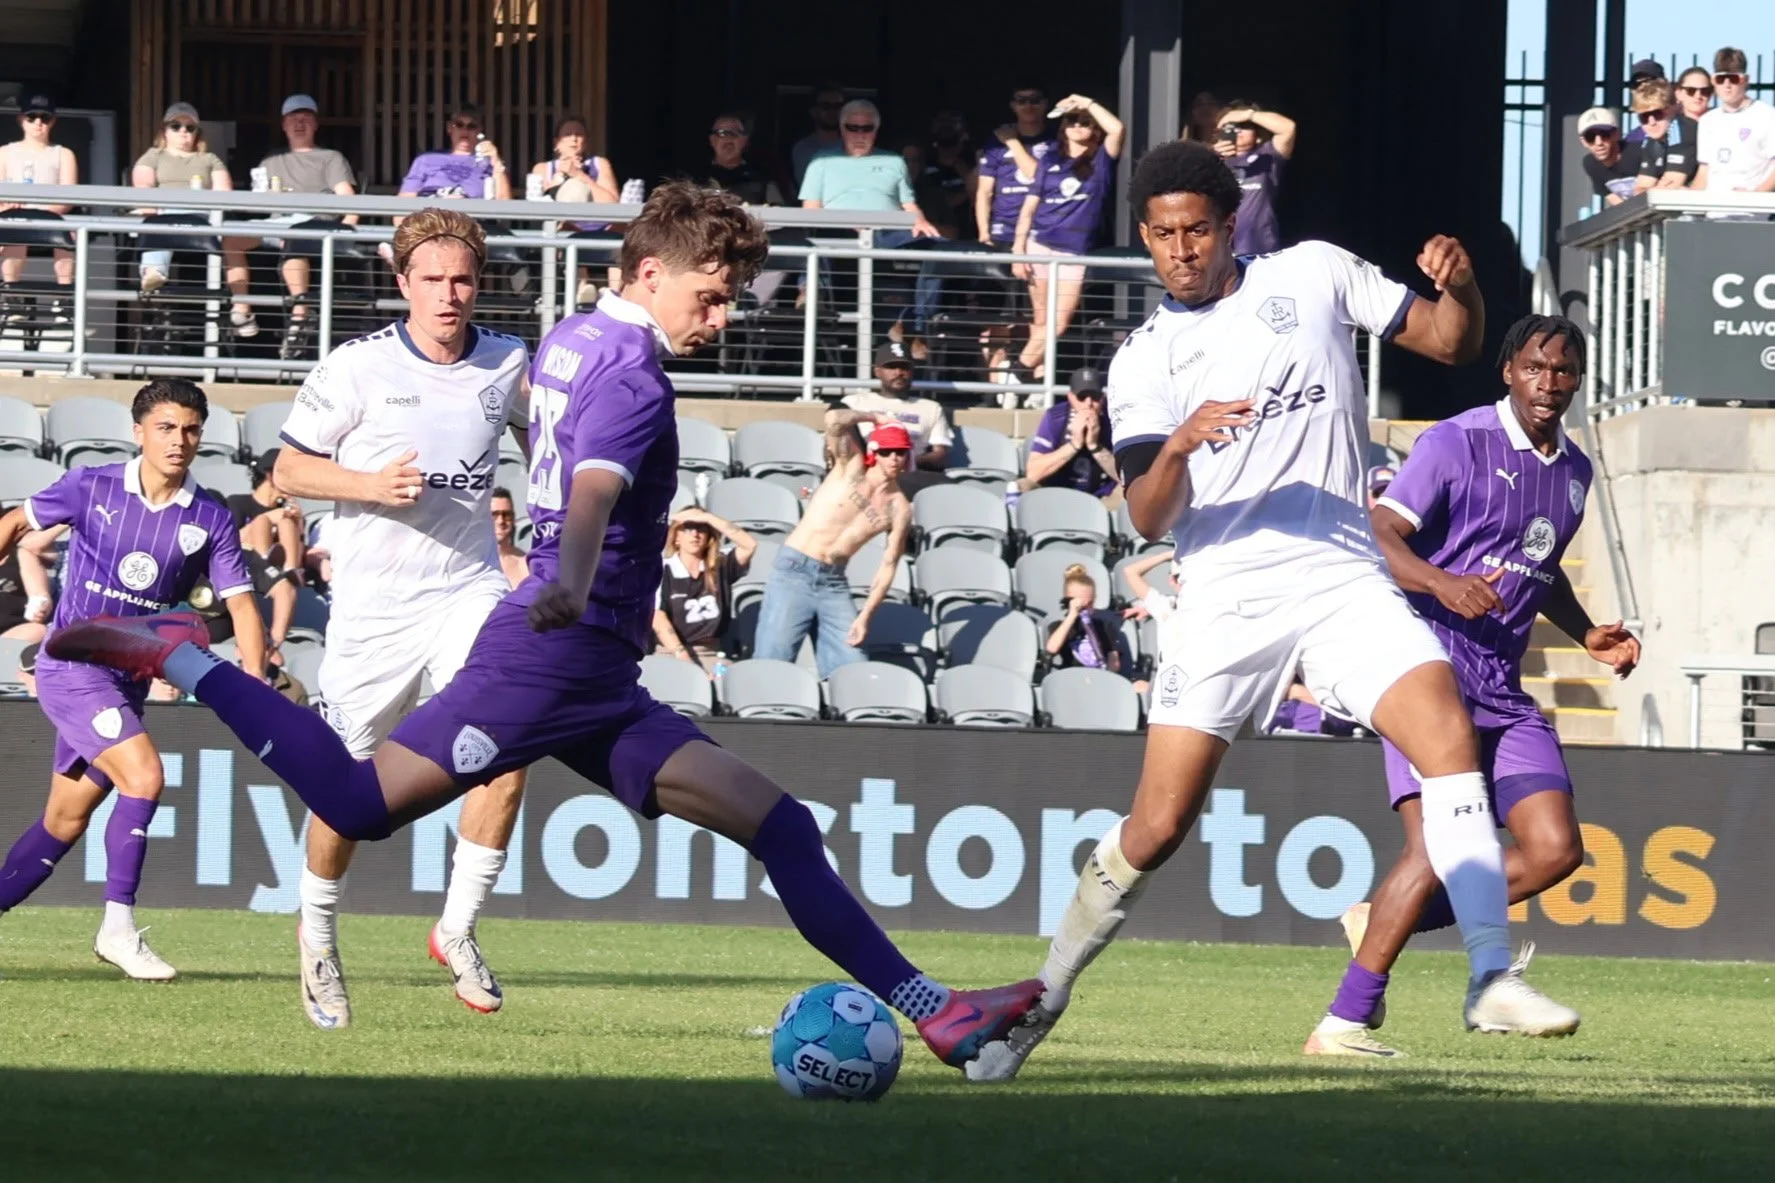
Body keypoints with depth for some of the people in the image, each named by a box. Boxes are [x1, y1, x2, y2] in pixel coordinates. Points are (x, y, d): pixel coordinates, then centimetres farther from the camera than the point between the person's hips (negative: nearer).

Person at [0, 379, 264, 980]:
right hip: (71, 667, -5)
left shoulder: (209, 520, -1)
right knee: (143, 776, -21)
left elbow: (241, 602, -4)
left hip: (128, 682, 5)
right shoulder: (91, 489, -7)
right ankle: (118, 926, -14)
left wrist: (253, 686, -17)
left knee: (64, 823, 9)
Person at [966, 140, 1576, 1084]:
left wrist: (1459, 287, -10)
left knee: (1449, 735, -22)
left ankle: (1492, 979, -22)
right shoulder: (1144, 360, 6)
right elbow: (1148, 519, -5)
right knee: (1157, 827, -5)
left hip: (1342, 580, 1)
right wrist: (1176, 449, -26)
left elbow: (1450, 342, 13)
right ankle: (1045, 994, 14)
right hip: (1224, 603, -1)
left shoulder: (1313, 275, 9)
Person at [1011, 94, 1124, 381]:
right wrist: (1018, 249, 1)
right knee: (1041, 322, 3)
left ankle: (1022, 368, -1)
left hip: (1075, 252, -1)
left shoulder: (1101, 161, 4)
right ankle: (1037, 377, 6)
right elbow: (1029, 207, 9)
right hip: (1040, 246, 2)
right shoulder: (1051, 161, 9)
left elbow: (1116, 128, -15)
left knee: (1058, 325, -8)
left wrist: (1087, 103, -6)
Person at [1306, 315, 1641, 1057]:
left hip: (1504, 690, 7)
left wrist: (1587, 635, 16)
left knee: (1554, 850, -5)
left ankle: (1380, 920, 10)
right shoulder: (1457, 443, -6)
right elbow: (1380, 536, -12)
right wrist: (1442, 583, -29)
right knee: (1436, 842, -20)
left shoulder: (1574, 472, 16)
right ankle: (1345, 1023, -13)